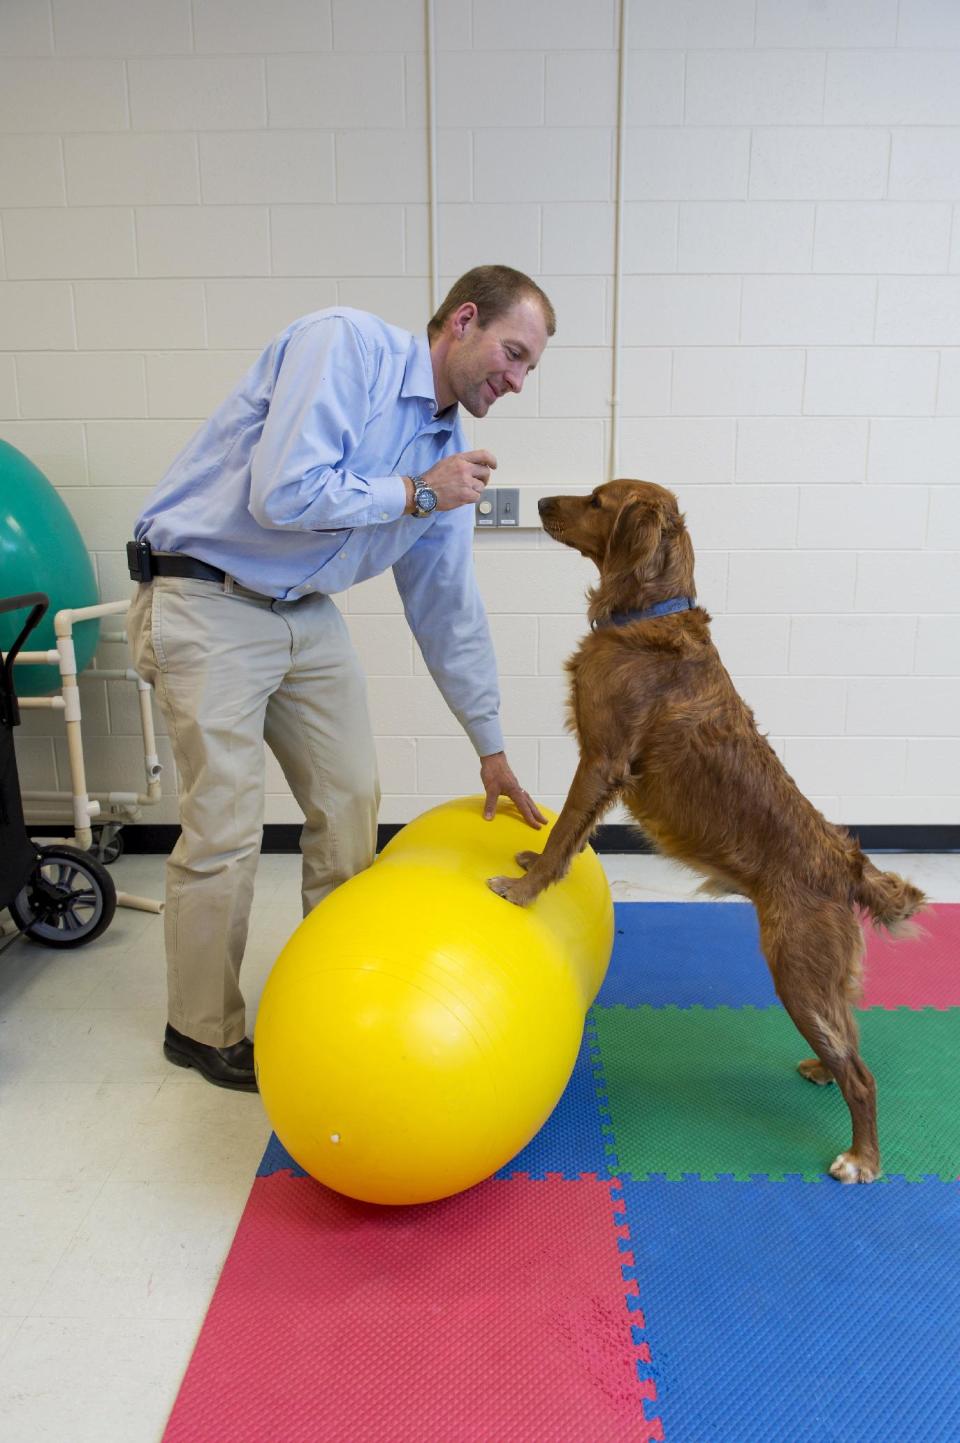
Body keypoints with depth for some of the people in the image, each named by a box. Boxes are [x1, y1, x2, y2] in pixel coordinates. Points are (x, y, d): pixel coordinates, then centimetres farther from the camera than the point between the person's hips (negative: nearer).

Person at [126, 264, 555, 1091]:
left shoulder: (448, 450, 6)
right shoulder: (344, 345, -15)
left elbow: (449, 607, 11)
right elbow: (284, 494, -29)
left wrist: (491, 747, 13)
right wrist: (414, 493, -15)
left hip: (307, 613, 8)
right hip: (206, 603, -7)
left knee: (351, 802, 8)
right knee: (226, 829, -5)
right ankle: (202, 1030, 17)